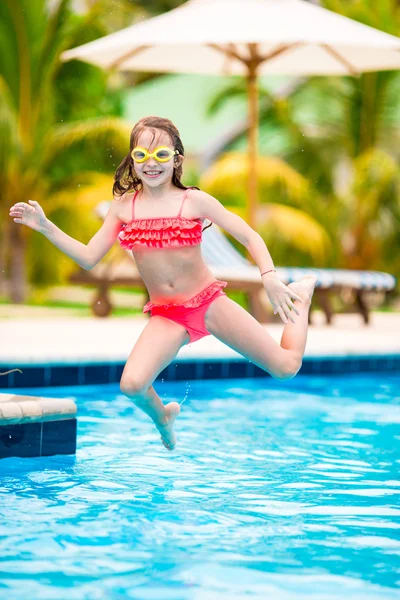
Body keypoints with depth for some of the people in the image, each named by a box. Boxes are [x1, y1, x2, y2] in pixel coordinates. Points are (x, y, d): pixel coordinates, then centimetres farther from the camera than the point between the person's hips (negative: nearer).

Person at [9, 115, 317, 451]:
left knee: (286, 367, -2)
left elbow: (250, 237, -5)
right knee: (132, 385, -27)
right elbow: (89, 258, 3)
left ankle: (301, 296, 30)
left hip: (210, 303, -1)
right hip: (166, 316, 1)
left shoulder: (193, 201, -7)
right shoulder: (123, 206, 1)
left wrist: (270, 279, -20)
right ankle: (162, 416, 13)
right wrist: (45, 227, -5)